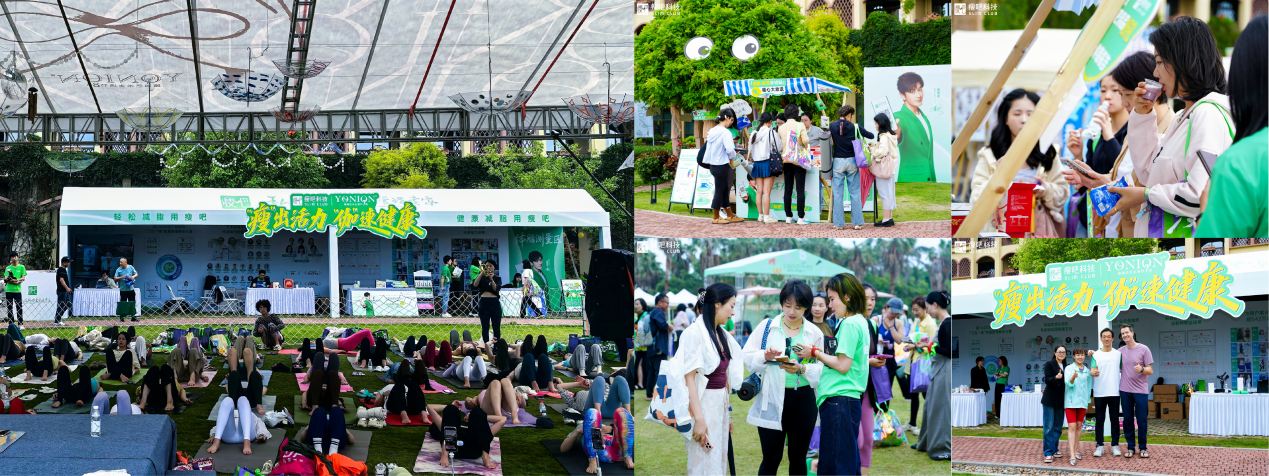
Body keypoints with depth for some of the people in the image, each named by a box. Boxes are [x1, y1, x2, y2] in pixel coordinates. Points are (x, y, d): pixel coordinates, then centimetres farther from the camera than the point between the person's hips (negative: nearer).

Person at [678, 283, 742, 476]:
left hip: (721, 404, 8)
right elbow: (689, 377, -18)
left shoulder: (721, 334, 11)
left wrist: (728, 412, 16)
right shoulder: (695, 333, -14)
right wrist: (698, 419, -22)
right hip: (703, 404, -8)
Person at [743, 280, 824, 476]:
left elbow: (821, 371, 0)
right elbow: (748, 359, 1)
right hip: (772, 400, -1)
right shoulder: (767, 327, 5)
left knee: (798, 458, 9)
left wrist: (801, 369, -18)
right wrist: (765, 356, -17)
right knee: (771, 459, -2)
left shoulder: (815, 333, 6)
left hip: (803, 400, 2)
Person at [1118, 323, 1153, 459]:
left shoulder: (1144, 349, -2)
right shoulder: (1121, 351, 9)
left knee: (1141, 421, -2)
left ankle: (1142, 448, 9)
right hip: (1125, 391, 3)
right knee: (1128, 420, 5)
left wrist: (1141, 369, -23)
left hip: (1140, 390, -3)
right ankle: (1131, 447, 13)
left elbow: (1150, 370, -2)